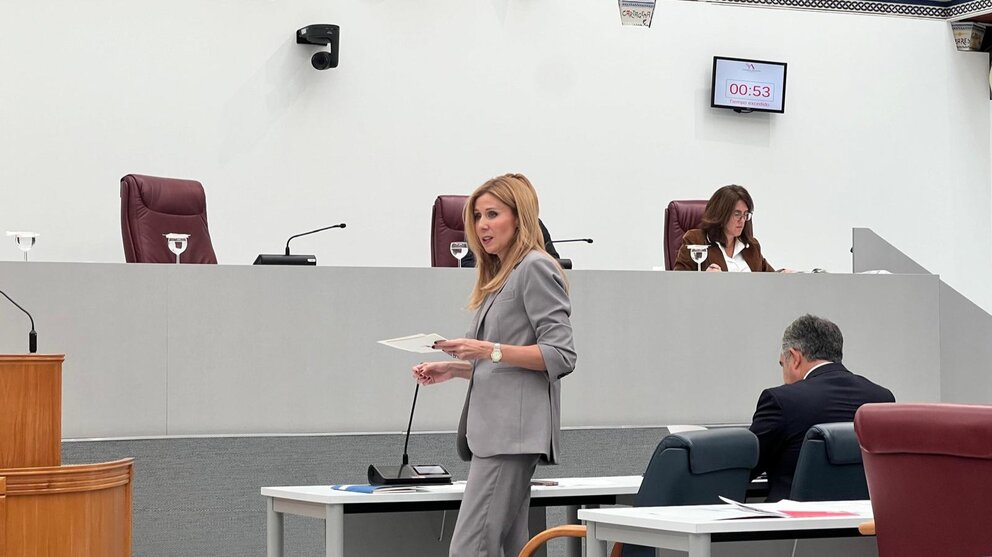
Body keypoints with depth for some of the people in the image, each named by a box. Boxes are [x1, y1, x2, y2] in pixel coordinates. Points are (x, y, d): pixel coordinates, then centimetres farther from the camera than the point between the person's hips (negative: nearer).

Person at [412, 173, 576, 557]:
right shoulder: (500, 276, 23)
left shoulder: (535, 268, -6)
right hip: (493, 428, 10)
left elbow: (561, 356, -13)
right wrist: (452, 369, 14)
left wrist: (491, 350, -21)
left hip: (513, 429, -10)